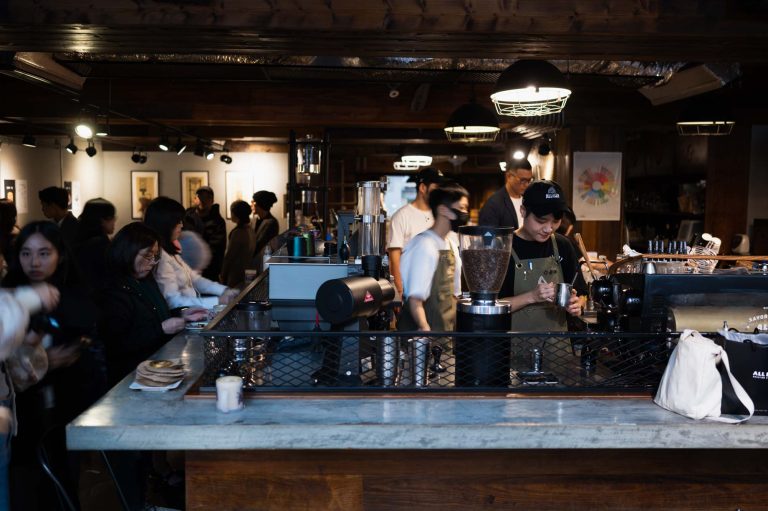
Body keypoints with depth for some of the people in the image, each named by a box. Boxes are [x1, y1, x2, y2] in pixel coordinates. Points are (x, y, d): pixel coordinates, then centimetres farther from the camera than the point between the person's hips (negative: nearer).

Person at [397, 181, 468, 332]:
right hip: (429, 327, -8)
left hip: (447, 325, 8)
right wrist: (424, 328, -32)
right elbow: (415, 297, -22)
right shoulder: (425, 245, -17)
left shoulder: (451, 245, 9)